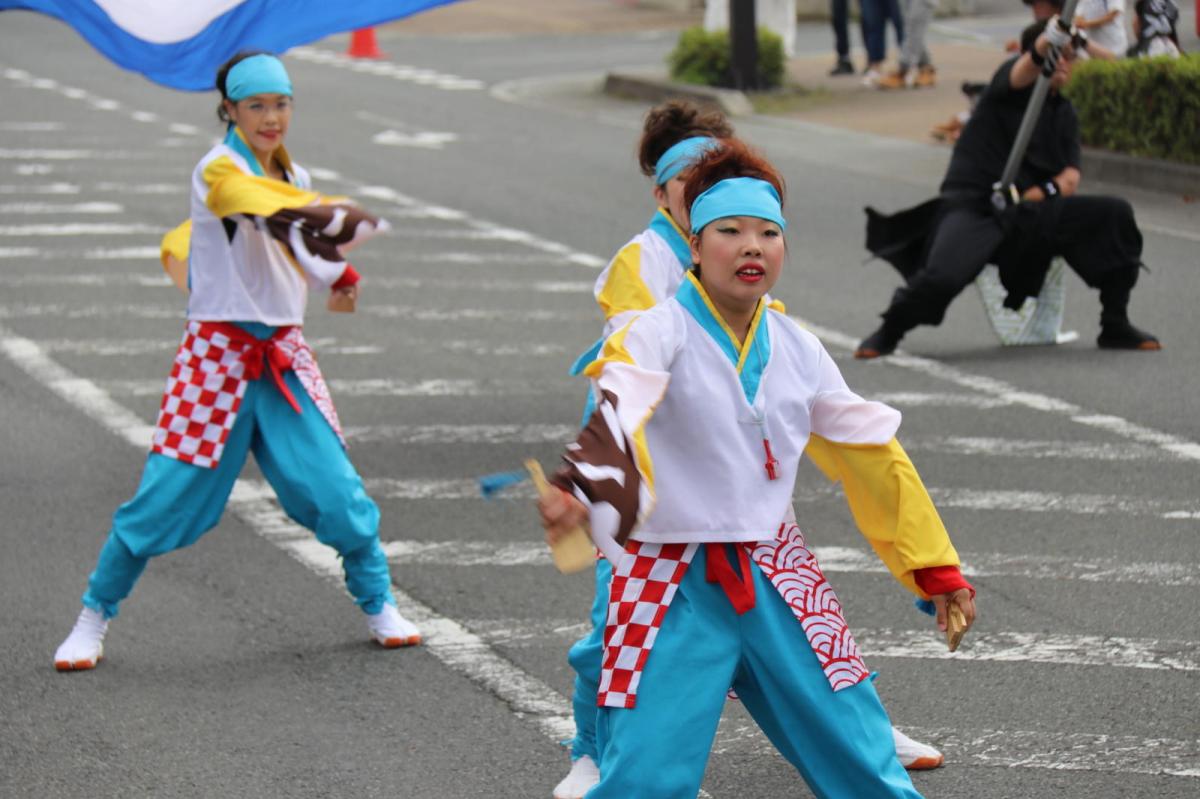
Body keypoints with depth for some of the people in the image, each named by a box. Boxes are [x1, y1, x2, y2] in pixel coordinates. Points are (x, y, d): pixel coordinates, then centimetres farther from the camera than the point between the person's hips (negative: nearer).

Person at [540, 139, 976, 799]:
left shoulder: (797, 350, 7)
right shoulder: (661, 335, -11)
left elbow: (873, 455, 17)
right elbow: (618, 419, -33)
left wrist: (936, 570, 21)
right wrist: (579, 489, -54)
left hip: (774, 583, 5)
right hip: (672, 587, -5)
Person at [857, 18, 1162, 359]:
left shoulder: (1063, 113, 16)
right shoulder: (1009, 81, 1)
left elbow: (1070, 181, 7)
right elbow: (1028, 67, -25)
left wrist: (1040, 193, -14)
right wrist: (1050, 38, -47)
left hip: (1027, 217, 6)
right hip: (973, 206, -6)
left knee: (1115, 214, -12)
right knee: (943, 277, -34)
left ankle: (1115, 327, 2)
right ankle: (889, 331, 0)